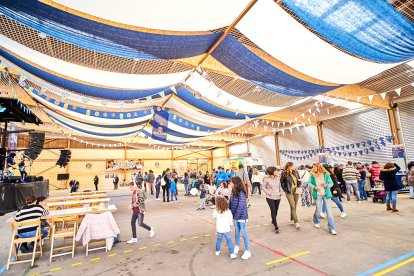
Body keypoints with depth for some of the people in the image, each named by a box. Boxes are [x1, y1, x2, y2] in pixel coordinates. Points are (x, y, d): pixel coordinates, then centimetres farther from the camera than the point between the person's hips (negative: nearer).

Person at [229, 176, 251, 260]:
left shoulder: (241, 193, -22)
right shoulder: (233, 192, 1)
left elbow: (241, 206, -22)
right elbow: (230, 203, 5)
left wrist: (236, 216, -18)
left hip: (242, 217, -6)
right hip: (235, 216, 7)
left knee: (244, 233, 4)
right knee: (236, 232, 20)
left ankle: (247, 251, 18)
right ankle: (237, 246, 41)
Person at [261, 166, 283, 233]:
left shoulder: (278, 178, 1)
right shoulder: (266, 179, -11)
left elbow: (280, 186, 12)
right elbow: (263, 187, -5)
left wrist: (281, 192, 1)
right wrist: (269, 193, -12)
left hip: (278, 197, 4)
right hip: (270, 197, -4)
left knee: (276, 210, 14)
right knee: (273, 210, -10)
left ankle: (273, 220, 42)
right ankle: (276, 226, -2)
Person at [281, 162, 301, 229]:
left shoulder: (296, 172, 4)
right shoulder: (284, 173, -10)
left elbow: (299, 181, 12)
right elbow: (281, 182, -1)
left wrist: (298, 187, -2)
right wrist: (285, 189, -4)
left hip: (296, 192, 5)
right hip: (289, 192, -5)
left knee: (294, 207, 12)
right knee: (293, 207, -8)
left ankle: (292, 220, 26)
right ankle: (296, 222, -5)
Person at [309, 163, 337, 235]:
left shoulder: (325, 174, -3)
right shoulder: (312, 175, -1)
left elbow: (331, 183, 3)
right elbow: (309, 183, 6)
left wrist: (327, 185, -16)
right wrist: (314, 187, -12)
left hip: (326, 194, 0)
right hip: (318, 194, 0)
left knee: (329, 211, -2)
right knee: (318, 210, 6)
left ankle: (331, 228, 6)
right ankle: (316, 222, 35)